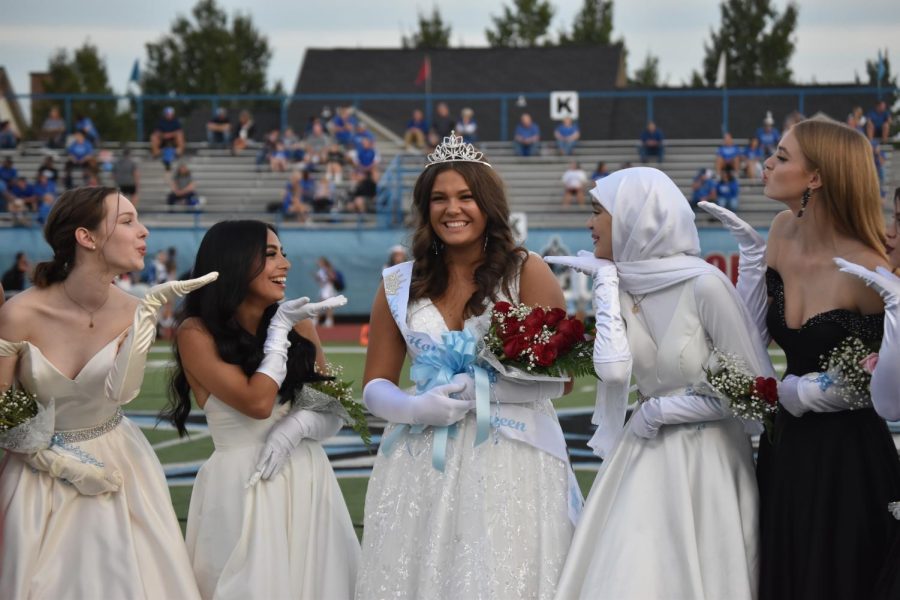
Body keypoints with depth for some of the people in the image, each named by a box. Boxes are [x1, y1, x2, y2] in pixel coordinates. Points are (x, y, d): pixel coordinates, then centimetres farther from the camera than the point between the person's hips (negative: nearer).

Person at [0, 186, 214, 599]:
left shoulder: (131, 312, -8)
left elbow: (121, 391, -26)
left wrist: (149, 310, -30)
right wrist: (59, 461, -14)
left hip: (116, 467, 3)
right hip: (39, 477, -2)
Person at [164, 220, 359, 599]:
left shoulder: (299, 324, 6)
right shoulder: (197, 333, -8)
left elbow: (333, 414, 9)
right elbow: (257, 402, -18)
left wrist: (302, 423, -12)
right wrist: (279, 330, -9)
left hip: (307, 483, 5)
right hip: (242, 489, -4)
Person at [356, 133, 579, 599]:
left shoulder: (526, 272, -1)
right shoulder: (400, 285, 8)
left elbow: (559, 377, -5)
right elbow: (375, 386, 10)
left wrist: (478, 388, -15)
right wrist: (416, 408, -11)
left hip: (510, 464, -3)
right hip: (419, 468, 3)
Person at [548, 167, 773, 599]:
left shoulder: (704, 284, -17)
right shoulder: (622, 284, 0)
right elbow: (613, 369, -18)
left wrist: (666, 409, -10)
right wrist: (606, 283, -13)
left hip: (706, 462, -5)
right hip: (645, 459, 5)